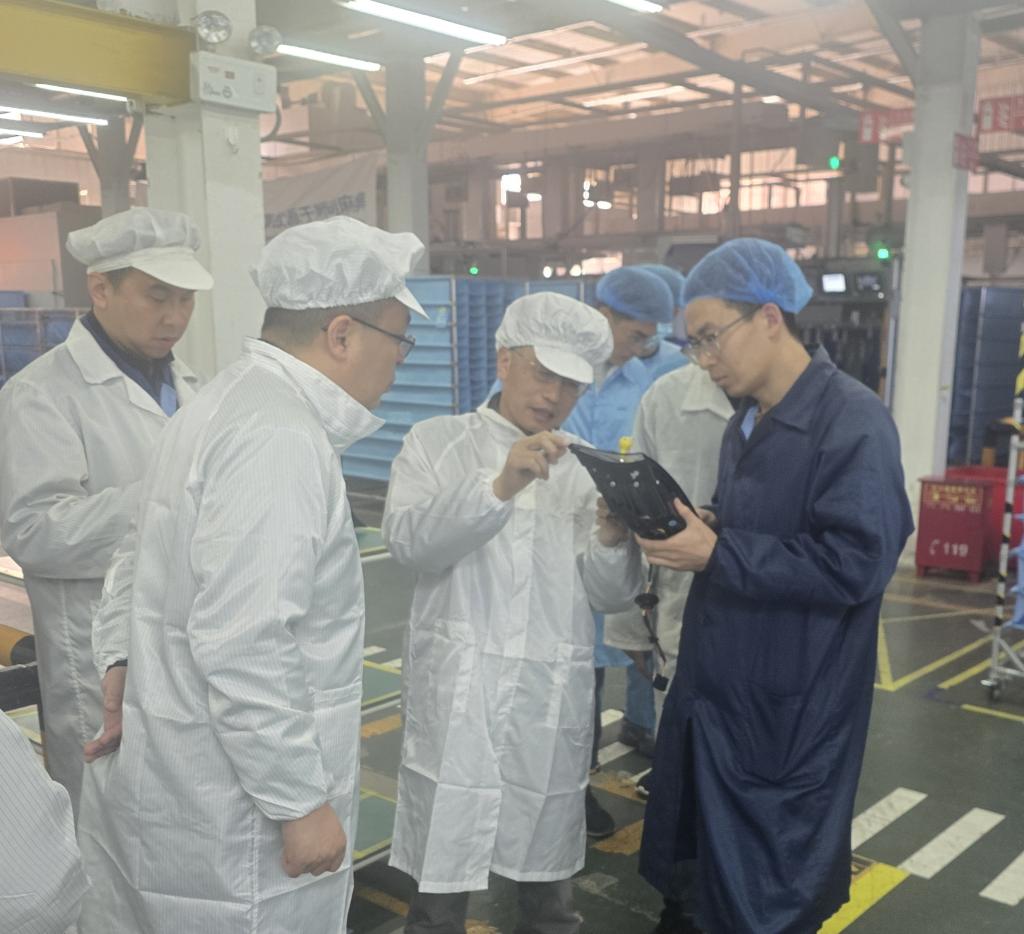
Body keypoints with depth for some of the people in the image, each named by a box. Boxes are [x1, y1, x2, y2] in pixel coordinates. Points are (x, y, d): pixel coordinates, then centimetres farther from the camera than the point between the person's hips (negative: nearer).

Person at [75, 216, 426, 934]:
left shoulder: (227, 404, 10)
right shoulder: (282, 438, -22)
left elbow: (138, 567, 17)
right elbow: (244, 646, -27)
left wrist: (120, 669, 13)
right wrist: (302, 804, -20)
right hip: (233, 815, -9)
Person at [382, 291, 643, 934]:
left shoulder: (587, 468, 9)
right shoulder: (437, 442, 3)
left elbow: (612, 594, 3)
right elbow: (410, 543, -14)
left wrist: (613, 535, -17)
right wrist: (500, 485, -25)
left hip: (553, 701, 3)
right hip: (457, 693, -2)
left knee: (547, 864, 17)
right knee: (443, 866, 7)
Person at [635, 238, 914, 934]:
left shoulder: (853, 420, -18)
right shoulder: (746, 422, 10)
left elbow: (853, 565, -25)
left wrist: (715, 554, -24)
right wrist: (686, 527, -2)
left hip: (790, 710, -8)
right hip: (718, 687, 8)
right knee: (694, 854, 21)